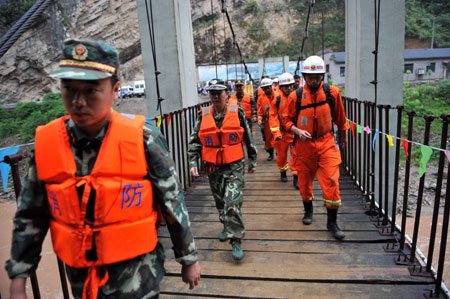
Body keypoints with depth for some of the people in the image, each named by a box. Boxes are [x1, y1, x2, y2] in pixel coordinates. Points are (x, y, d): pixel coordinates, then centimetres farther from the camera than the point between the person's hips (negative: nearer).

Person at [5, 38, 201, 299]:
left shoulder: (143, 140, -18)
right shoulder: (46, 143, -8)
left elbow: (174, 205, -8)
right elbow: (29, 218, 3)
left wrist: (189, 259, 1)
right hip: (80, 276, 4)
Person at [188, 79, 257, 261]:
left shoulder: (237, 111, -3)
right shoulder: (203, 115, 3)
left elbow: (248, 137, 5)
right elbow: (195, 141, 6)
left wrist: (252, 161, 8)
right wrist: (193, 163, -4)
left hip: (234, 165, -3)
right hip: (213, 166, 3)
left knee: (233, 202, -11)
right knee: (220, 201, 17)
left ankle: (236, 240, 1)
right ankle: (227, 226, 42)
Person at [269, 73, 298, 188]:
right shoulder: (277, 99, -4)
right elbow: (273, 117, -3)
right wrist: (276, 132, -11)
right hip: (282, 131, 0)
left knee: (296, 154, -6)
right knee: (281, 154, 13)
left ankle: (296, 177, 5)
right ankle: (283, 172, 37)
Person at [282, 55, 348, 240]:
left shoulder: (332, 92, -3)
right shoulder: (295, 96, -5)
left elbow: (339, 117, 11)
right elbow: (287, 120, 4)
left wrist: (343, 136, 21)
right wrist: (298, 131, -15)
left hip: (326, 142, 0)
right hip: (304, 144, 1)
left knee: (331, 180, -6)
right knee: (305, 180, 13)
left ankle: (332, 221, 9)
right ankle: (308, 210, 38)